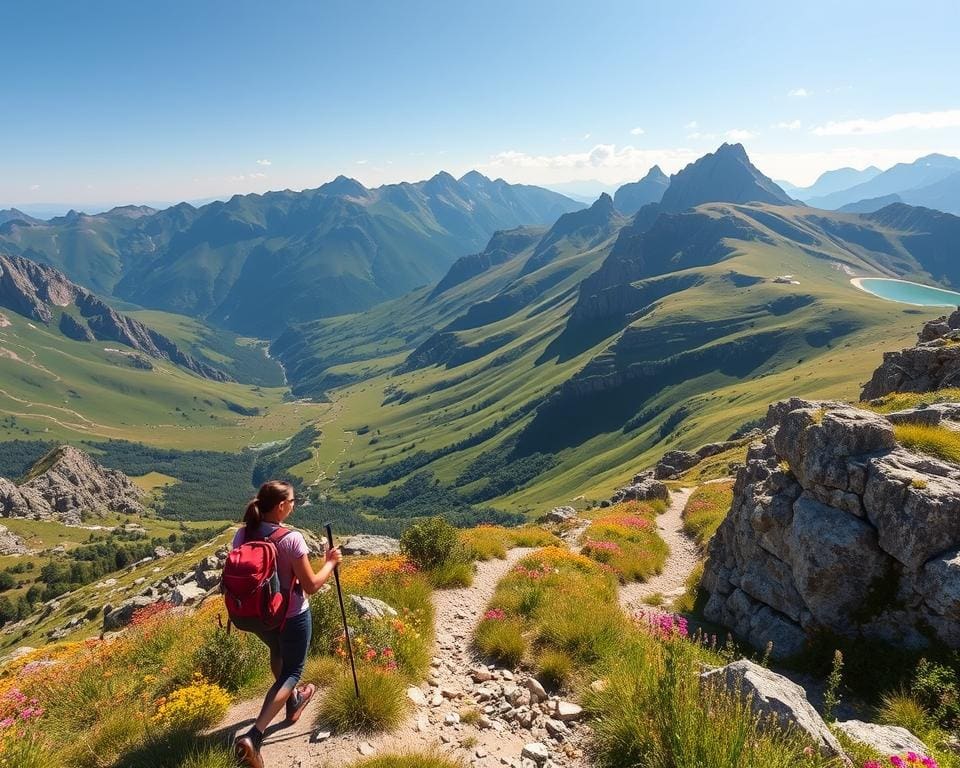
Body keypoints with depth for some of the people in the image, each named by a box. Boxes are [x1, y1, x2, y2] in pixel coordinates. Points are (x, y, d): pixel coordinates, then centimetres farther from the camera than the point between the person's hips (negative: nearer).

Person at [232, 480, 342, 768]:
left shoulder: (242, 535, -10)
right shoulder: (291, 539, -27)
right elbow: (311, 586, -20)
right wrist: (331, 562, -5)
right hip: (291, 616, -6)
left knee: (278, 653, 33)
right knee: (292, 670, 12)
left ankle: (293, 701, 53)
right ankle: (253, 736, -1)